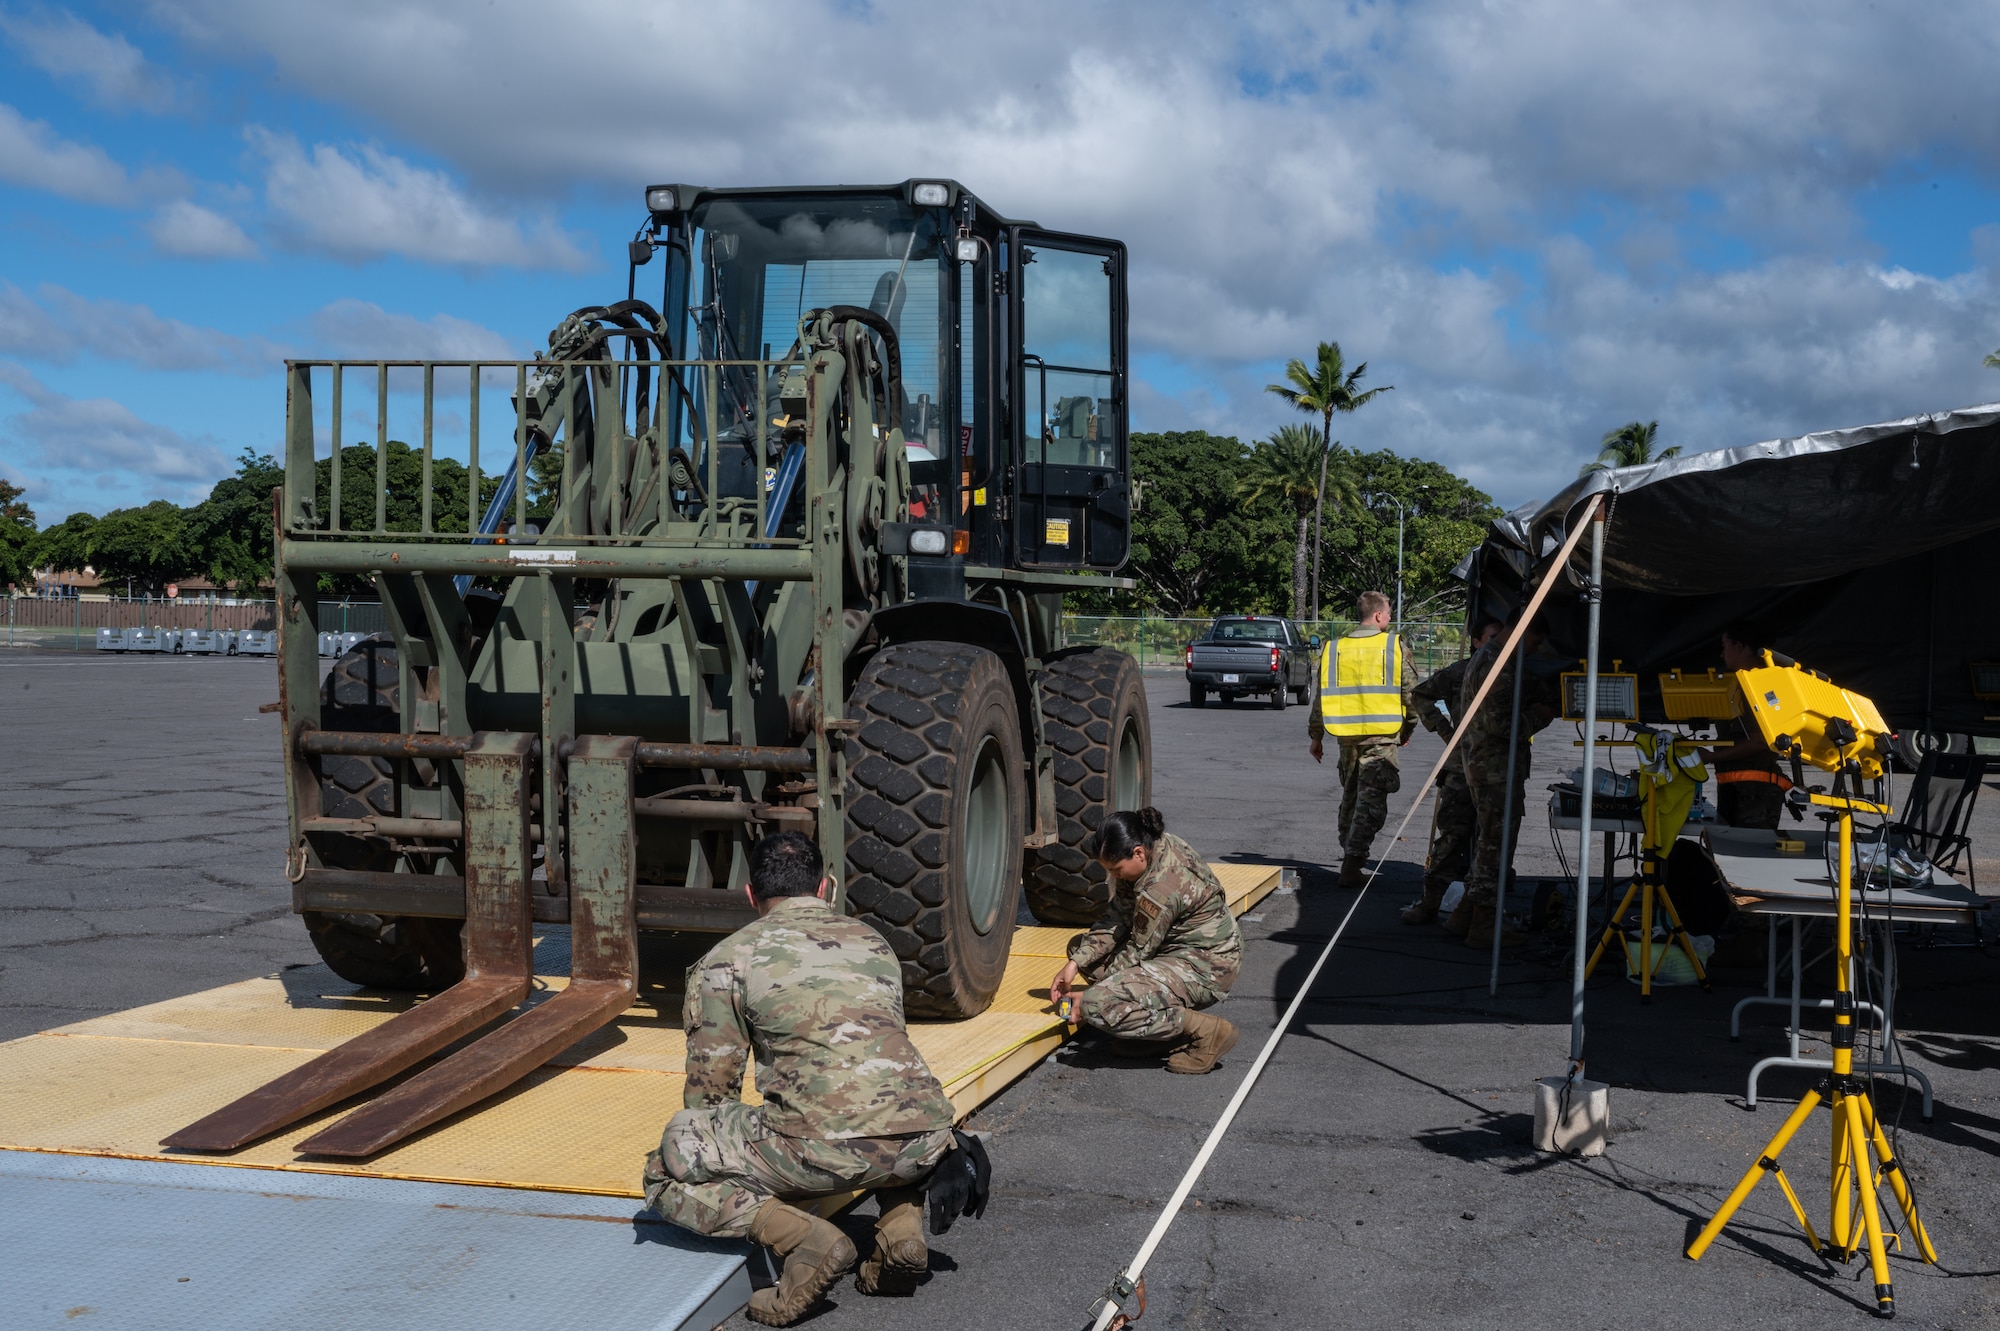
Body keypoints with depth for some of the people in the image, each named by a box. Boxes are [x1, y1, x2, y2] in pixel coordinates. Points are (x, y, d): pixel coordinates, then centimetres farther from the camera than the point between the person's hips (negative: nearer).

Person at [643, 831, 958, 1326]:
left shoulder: (726, 960, 13)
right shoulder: (874, 942, 27)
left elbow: (711, 1086, 15)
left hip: (824, 1146, -5)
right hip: (925, 1140, 5)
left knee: (669, 1165, 13)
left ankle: (804, 1238, -7)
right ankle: (903, 1225, 13)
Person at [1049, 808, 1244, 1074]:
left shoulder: (1162, 887, -29)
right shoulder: (1156, 847, -2)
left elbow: (1137, 952, -18)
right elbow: (1117, 920, 2)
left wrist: (1090, 999, -7)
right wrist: (1076, 963, -7)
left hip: (1205, 969, -11)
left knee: (1098, 1007, -24)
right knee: (1081, 946, 10)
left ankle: (1206, 1031, -12)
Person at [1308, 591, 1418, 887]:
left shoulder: (1333, 648, 7)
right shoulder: (1395, 646, -2)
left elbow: (1321, 695, 10)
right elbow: (1410, 692, 0)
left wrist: (1316, 735, 18)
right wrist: (1408, 729, 15)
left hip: (1347, 734, 4)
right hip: (1382, 733, -4)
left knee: (1350, 795, 20)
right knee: (1371, 800, -5)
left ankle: (1350, 853, 29)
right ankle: (1353, 864, -14)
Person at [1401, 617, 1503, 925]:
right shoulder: (1459, 673, 0)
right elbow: (1419, 695, 10)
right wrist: (1443, 728, 2)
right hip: (1461, 769, -3)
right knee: (1451, 835, -4)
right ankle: (1432, 900, -1)